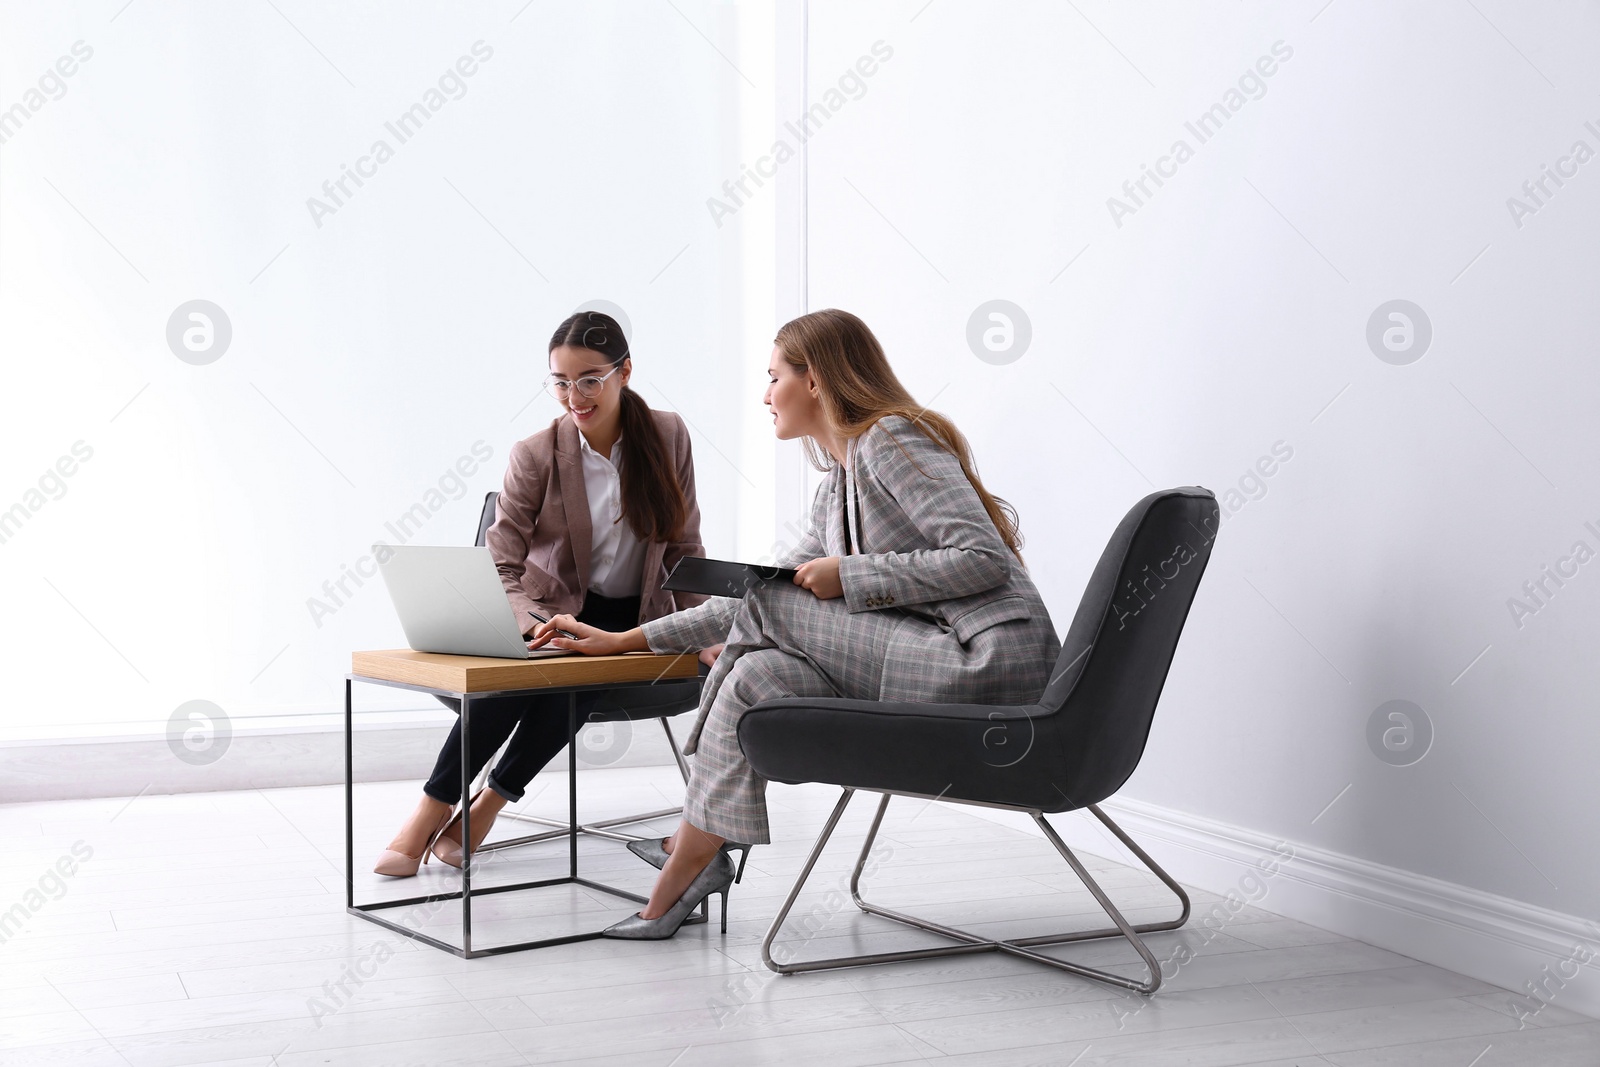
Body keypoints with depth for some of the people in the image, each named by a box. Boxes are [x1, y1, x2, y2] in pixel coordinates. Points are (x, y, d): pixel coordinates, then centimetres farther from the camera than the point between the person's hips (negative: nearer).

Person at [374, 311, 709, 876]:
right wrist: (535, 628, -32)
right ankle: (435, 806, -16)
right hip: (554, 613, 0)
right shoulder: (535, 456, -6)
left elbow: (684, 548, 8)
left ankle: (486, 803, -18)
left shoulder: (668, 437, 0)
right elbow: (501, 566, -12)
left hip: (634, 623, 1)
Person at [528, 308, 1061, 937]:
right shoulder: (837, 489, 20)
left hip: (990, 658, -8)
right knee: (758, 676, -4)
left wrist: (848, 575, -13)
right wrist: (623, 641, 21)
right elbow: (765, 601, 23)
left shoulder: (893, 439, -7)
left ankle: (690, 845, 2)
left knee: (768, 608, -10)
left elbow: (985, 558, -18)